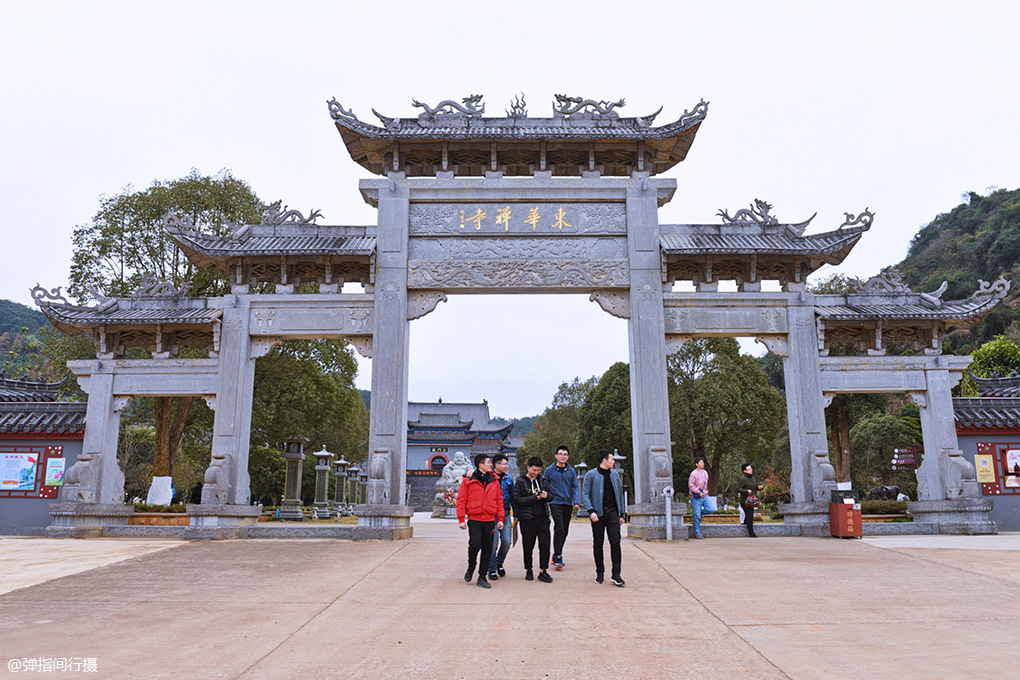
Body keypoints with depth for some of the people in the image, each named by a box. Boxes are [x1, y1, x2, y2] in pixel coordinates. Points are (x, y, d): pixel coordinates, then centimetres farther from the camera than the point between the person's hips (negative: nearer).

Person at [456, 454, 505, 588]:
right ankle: (471, 568, 16)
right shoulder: (468, 480, -2)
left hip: (490, 520, 4)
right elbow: (461, 500, -1)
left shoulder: (494, 481, 10)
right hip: (474, 519, -4)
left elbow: (499, 500, 13)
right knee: (475, 545, -13)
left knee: (487, 549, 5)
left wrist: (500, 519, 7)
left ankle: (482, 577, 16)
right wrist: (461, 519, -5)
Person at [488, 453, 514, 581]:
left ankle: (499, 562, 26)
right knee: (493, 543, -3)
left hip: (505, 514, 4)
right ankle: (492, 570, 12)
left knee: (507, 541, 0)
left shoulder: (508, 478, 9)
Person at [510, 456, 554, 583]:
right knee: (528, 546, 5)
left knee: (545, 545, -1)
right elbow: (517, 499, -11)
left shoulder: (543, 480, 12)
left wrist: (546, 495, -8)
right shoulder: (520, 482, -2)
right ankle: (528, 570, 21)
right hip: (527, 519, -3)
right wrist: (535, 498, -15)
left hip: (543, 518, 3)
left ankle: (543, 571, 8)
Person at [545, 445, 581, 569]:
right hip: (555, 503, -4)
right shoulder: (549, 470, 1)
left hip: (568, 504, 4)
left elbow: (576, 487, 4)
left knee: (565, 532, 9)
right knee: (559, 529, -15)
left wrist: (577, 502, -10)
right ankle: (558, 558, -13)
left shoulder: (571, 471, 9)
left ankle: (556, 556, 23)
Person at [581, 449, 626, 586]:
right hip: (598, 514, -3)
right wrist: (591, 511, -16)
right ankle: (600, 573, 16)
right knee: (598, 544, 4)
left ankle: (616, 575, -4)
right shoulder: (591, 475, 1)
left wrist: (621, 514, 15)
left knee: (615, 542, -8)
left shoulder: (615, 474, 15)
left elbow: (620, 494, 19)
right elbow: (585, 494, -3)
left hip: (612, 513, 3)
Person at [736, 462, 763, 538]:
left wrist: (759, 487, -5)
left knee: (751, 514, 18)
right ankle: (751, 533, -14)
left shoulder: (753, 478, 10)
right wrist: (746, 491, -29)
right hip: (744, 500, -8)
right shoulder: (743, 479, -15)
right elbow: (738, 488, -17)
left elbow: (757, 486, 18)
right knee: (749, 515, -14)